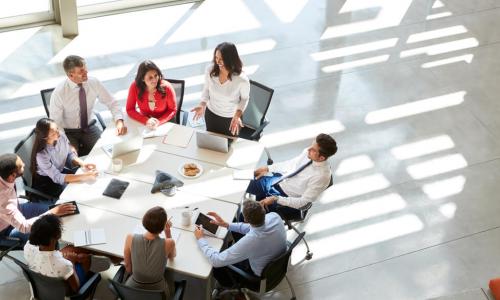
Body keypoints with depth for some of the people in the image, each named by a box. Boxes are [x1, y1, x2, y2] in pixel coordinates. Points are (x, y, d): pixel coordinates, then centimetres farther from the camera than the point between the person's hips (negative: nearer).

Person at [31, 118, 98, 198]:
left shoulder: (61, 136, -20)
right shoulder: (41, 155, -34)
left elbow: (70, 154, -2)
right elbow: (57, 178, -33)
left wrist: (83, 164, -21)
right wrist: (84, 176, -40)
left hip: (60, 171, 6)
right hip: (45, 182, -6)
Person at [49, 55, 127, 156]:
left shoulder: (94, 83, -12)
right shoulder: (59, 93, -21)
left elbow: (112, 103, -3)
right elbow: (55, 122, -14)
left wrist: (119, 121, -23)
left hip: (89, 128, 4)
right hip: (68, 132, -4)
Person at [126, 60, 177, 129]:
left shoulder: (166, 87, -18)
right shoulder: (135, 87, -16)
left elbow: (173, 110, -6)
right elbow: (130, 110, -7)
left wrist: (159, 122, -22)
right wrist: (146, 120, -22)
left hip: (165, 123, -1)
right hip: (144, 124, 1)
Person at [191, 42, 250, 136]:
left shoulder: (242, 79, -33)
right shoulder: (210, 70, -24)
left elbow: (245, 98, -12)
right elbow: (206, 88, -3)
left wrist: (237, 115, -27)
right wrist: (202, 105, -19)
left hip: (231, 118, -3)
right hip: (211, 114, 3)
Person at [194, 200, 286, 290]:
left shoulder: (249, 240, -42)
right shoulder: (274, 216, -26)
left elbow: (216, 261, -30)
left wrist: (200, 239, -16)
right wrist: (227, 225, -1)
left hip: (260, 275, -6)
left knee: (217, 266, 13)